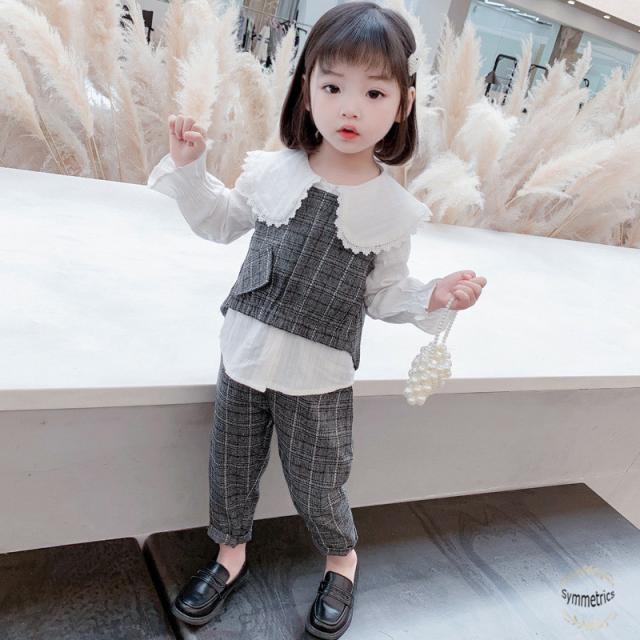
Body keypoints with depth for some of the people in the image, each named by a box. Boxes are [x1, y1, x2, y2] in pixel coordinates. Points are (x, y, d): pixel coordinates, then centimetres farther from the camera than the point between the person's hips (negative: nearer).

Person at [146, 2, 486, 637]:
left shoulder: (393, 207, -9)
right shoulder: (273, 170, -5)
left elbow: (384, 293, 0)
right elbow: (221, 222, 11)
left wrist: (433, 298, -17)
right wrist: (189, 166, 0)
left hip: (320, 372, -2)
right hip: (246, 351, 3)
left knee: (315, 485, 12)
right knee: (230, 464, 18)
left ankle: (341, 560, 45)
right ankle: (231, 552, 47)